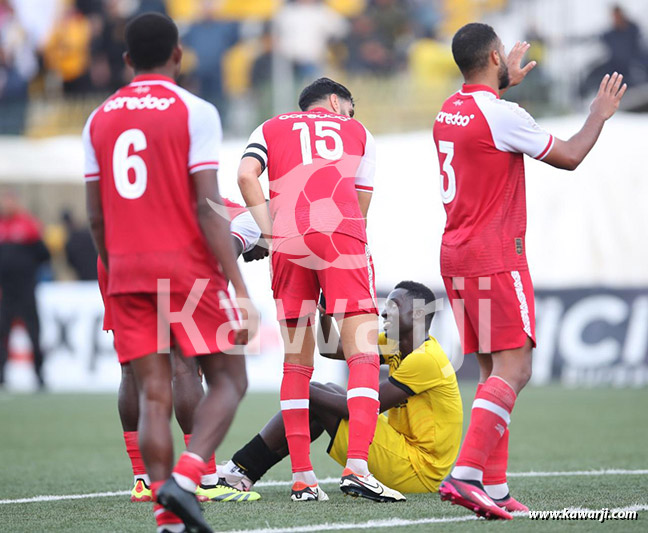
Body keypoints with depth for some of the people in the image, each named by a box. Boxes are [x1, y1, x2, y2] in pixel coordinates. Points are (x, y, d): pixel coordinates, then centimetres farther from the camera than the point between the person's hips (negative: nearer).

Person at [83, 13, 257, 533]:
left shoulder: (99, 119, 9)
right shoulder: (194, 112, -5)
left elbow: (96, 216, 10)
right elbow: (209, 208, -12)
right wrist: (241, 292, -12)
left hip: (127, 271, 4)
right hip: (189, 269, -4)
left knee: (154, 397, 4)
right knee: (228, 380, 7)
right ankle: (185, 478, -15)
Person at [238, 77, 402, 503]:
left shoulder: (271, 129, 25)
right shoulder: (357, 132, 26)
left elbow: (246, 175, 5)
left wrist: (272, 233, 5)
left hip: (288, 241, 2)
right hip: (341, 236, -2)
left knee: (297, 362, 9)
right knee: (363, 355, -4)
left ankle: (302, 477, 8)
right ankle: (357, 467, -20)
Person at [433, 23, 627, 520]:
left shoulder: (449, 111, 11)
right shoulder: (502, 115, -14)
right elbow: (569, 157, -6)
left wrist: (506, 83, 48)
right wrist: (600, 115, 10)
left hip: (456, 255, 9)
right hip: (496, 257, -9)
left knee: (494, 371, 11)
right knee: (513, 369, -12)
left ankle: (495, 486, 6)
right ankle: (466, 473, -25)